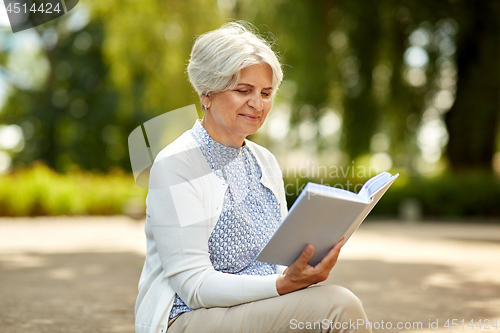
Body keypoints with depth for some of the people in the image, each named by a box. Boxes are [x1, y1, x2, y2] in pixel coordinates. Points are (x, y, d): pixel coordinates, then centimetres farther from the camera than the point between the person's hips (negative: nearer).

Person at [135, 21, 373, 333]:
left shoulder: (265, 162, 13)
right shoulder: (175, 165, -10)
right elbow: (195, 286, -15)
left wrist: (304, 272, -8)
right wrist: (284, 283, -27)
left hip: (262, 307, 7)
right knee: (338, 305, -26)